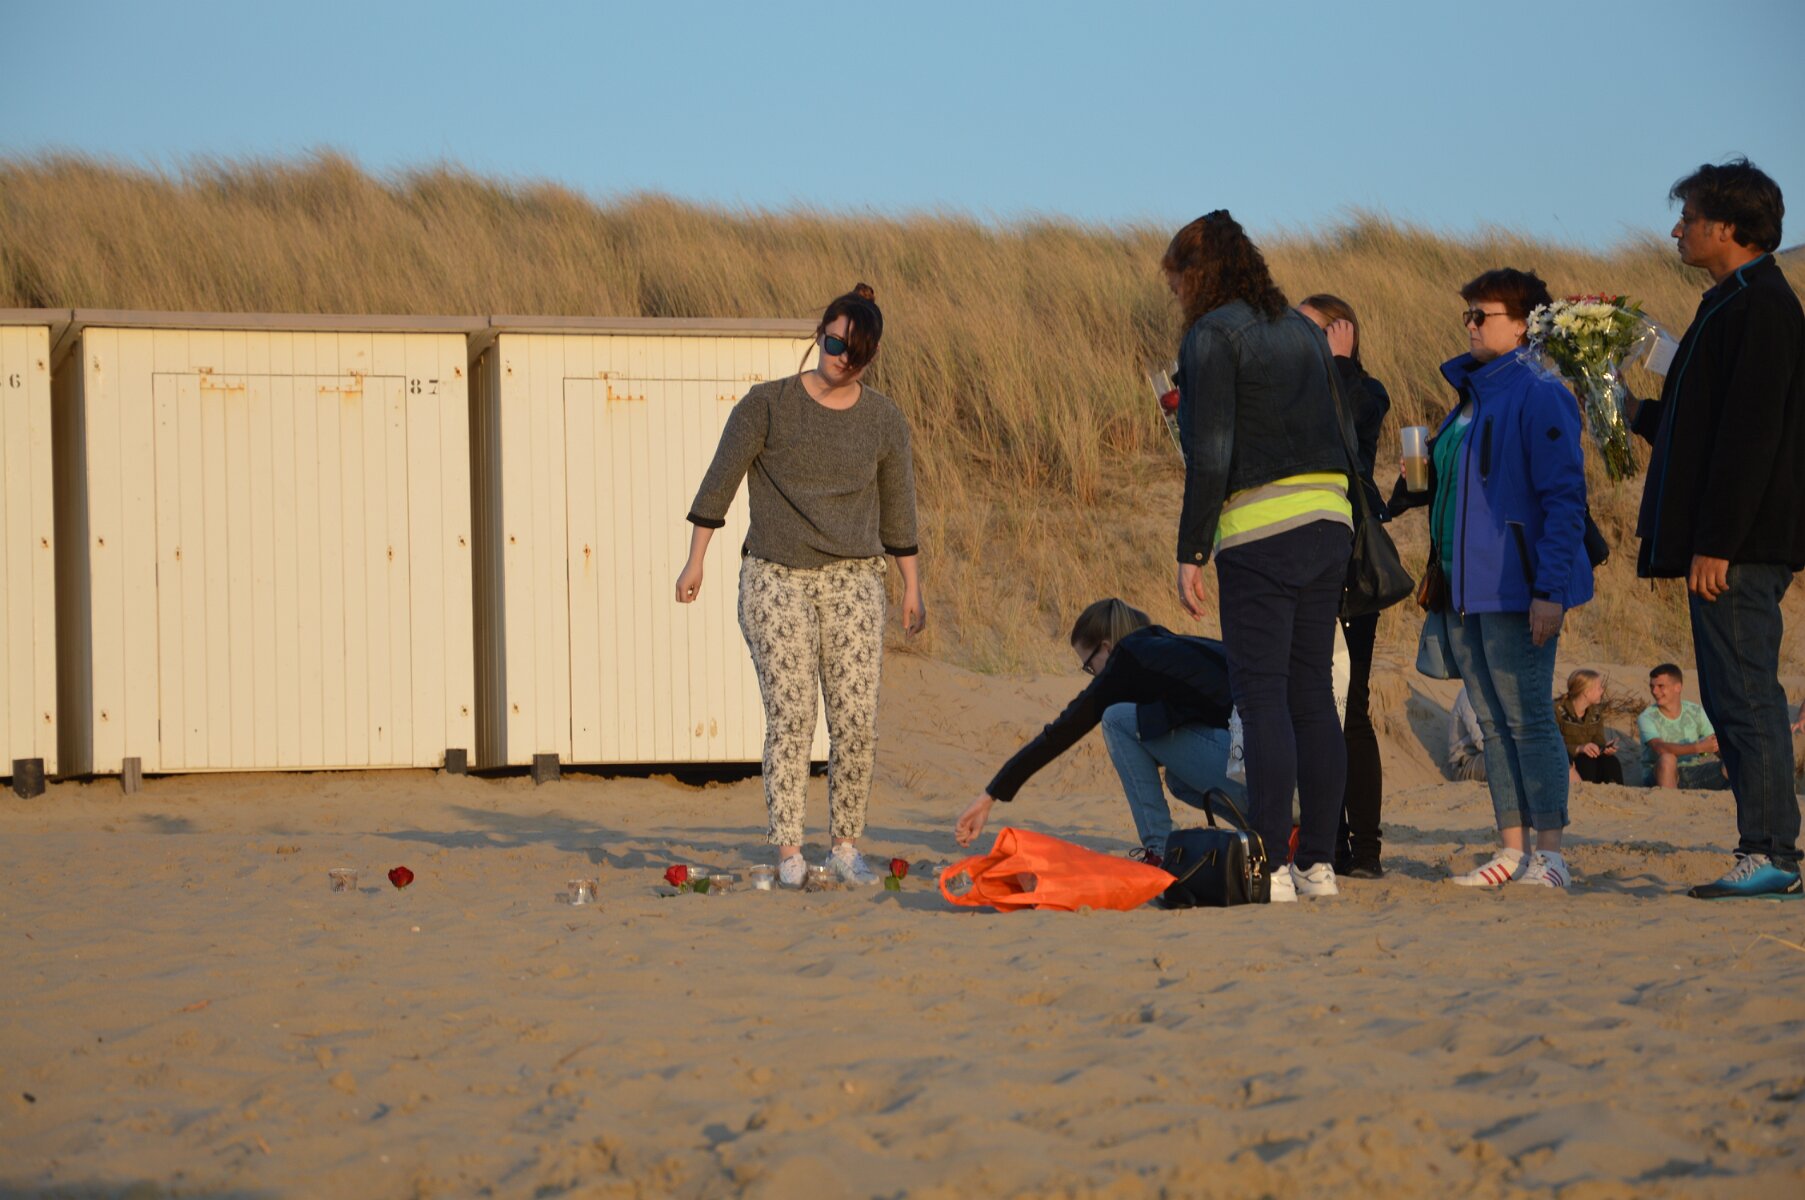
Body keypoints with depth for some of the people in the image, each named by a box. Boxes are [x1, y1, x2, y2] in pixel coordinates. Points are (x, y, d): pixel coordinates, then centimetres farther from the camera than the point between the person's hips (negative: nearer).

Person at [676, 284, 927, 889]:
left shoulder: (883, 419, 6)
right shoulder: (767, 404, -1)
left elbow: (897, 506, 14)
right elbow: (720, 481, 1)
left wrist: (912, 588, 15)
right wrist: (695, 561, -2)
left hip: (851, 583, 2)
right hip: (775, 580, -2)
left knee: (857, 723, -5)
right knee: (790, 717, -11)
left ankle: (846, 846, 4)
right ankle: (788, 852, -10)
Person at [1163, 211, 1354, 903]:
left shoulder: (1212, 334, -6)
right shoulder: (1302, 330, 17)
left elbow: (1211, 456, -12)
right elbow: (1331, 435, 16)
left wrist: (1189, 553, -9)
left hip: (1259, 531, -7)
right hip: (1329, 517, 7)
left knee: (1262, 696, -7)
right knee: (1313, 695, 8)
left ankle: (1270, 867, -11)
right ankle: (1318, 861, 8)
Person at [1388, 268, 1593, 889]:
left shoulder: (1537, 395, -11)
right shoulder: (1470, 396, 17)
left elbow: (1564, 495, -15)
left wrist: (1550, 589, -20)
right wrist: (1418, 491, 9)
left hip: (1516, 588, -9)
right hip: (1466, 592, 9)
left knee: (1528, 719, -7)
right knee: (1494, 725, 10)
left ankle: (1549, 854, -5)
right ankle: (1512, 850, 14)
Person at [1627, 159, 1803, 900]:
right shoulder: (1736, 304, 17)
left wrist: (1714, 545, -22)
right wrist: (1642, 416, 20)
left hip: (1740, 544, -10)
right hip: (1726, 542, 10)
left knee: (1745, 694, -9)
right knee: (1734, 698, 10)